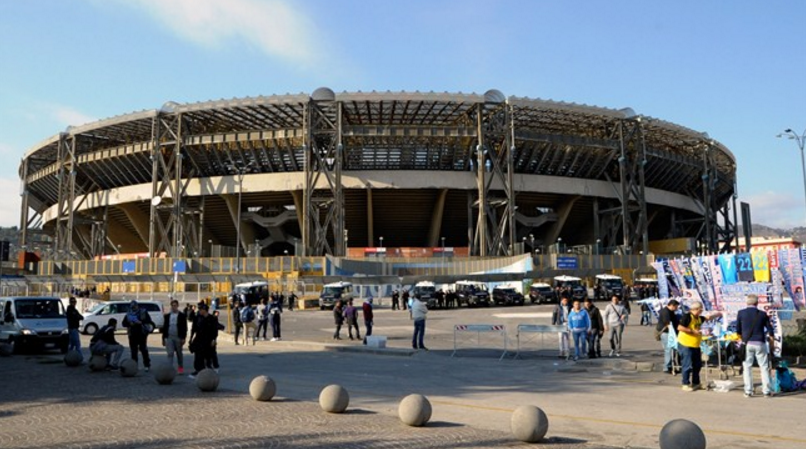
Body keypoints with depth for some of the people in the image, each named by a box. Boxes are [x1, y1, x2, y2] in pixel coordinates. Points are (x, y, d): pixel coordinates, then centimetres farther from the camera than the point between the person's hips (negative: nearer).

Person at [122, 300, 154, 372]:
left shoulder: (143, 312, 3)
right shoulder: (128, 314, 13)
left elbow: (149, 321, -4)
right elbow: (124, 323, 10)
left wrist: (141, 322, -18)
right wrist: (129, 324, -9)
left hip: (142, 334, -4)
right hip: (132, 335, 4)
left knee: (143, 349, -7)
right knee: (133, 350, 4)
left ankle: (147, 365, -1)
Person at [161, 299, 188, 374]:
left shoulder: (182, 316, -1)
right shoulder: (167, 316, 10)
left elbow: (184, 328, -4)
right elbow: (164, 327, 12)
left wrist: (183, 338, -11)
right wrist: (163, 338, 9)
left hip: (178, 337, -2)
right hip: (169, 337, 2)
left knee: (179, 354, 9)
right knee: (170, 354, -6)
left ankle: (181, 367, 22)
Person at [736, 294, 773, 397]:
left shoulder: (741, 313, -1)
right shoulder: (762, 314, 0)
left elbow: (738, 330, 4)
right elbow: (769, 329, 4)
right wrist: (770, 336, 24)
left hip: (747, 343, 0)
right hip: (760, 343, 0)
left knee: (747, 367, 7)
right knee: (764, 367, 10)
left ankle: (748, 391, 5)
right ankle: (766, 391, 9)